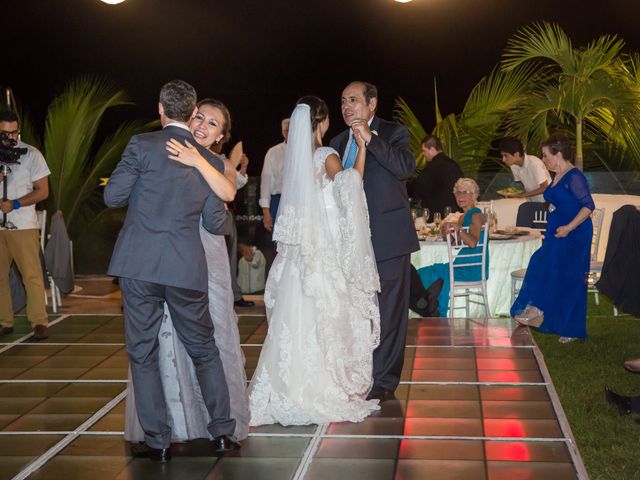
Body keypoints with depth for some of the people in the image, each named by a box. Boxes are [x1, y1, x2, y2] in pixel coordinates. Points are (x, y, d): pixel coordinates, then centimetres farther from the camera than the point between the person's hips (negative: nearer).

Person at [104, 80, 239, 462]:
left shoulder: (142, 145, -5)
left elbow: (113, 196, -3)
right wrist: (223, 206, 29)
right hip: (187, 269, 3)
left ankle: (159, 441, 10)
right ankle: (223, 431, 19)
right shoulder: (210, 161, 6)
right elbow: (215, 222, 8)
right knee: (204, 350, 16)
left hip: (139, 265, -2)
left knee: (143, 353, 7)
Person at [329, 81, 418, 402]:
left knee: (388, 311, 0)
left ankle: (384, 381, 7)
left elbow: (405, 167, -20)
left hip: (387, 237, -5)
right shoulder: (339, 142, 15)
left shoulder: (393, 133, -1)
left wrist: (370, 138, -22)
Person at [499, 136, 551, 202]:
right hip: (531, 201, 6)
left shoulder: (534, 163, -23)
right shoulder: (513, 165, -1)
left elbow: (544, 188, -19)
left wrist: (523, 195, -21)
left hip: (544, 202, -6)